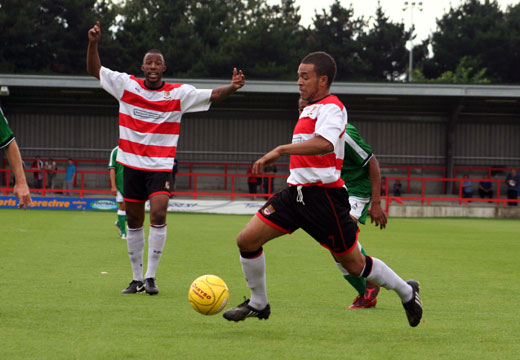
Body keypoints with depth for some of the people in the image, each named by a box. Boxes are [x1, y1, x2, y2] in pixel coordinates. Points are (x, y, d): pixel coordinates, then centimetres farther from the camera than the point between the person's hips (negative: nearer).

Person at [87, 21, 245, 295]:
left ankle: (151, 276, -11)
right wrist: (93, 43, -7)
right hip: (132, 164, 2)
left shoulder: (178, 94, -3)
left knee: (158, 215, -19)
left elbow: (213, 95, -8)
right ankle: (137, 278, 19)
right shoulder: (127, 85, 1)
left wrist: (232, 87, -27)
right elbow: (94, 70, 8)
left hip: (161, 166, -2)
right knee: (134, 222, 7)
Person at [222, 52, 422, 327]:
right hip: (295, 191, 8)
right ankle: (258, 304, 13)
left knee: (353, 263, 1)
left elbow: (325, 143, -33)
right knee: (247, 240, -4)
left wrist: (281, 150, -37)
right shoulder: (311, 109, 17)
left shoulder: (331, 107, -12)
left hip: (323, 195, -8)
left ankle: (406, 292, 24)